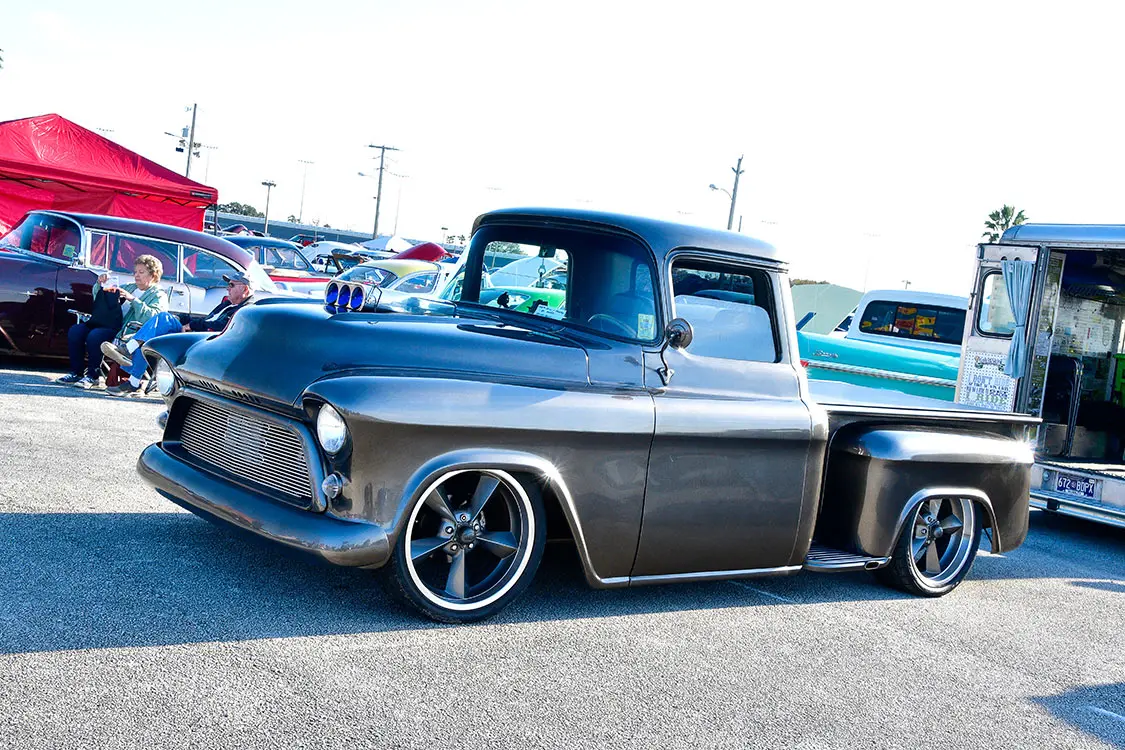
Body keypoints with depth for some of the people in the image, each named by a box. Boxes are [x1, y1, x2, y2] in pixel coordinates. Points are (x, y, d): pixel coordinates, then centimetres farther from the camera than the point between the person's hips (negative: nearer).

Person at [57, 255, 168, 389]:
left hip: (128, 332, -8)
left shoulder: (159, 296, 3)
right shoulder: (128, 287, 25)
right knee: (75, 331, -11)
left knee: (94, 336, -31)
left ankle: (92, 376, -17)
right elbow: (98, 298, 32)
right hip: (109, 325, 8)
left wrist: (133, 299, -21)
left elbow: (152, 317, -18)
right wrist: (100, 285, 10)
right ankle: (76, 373, -6)